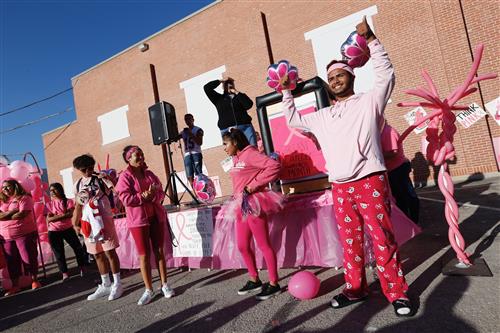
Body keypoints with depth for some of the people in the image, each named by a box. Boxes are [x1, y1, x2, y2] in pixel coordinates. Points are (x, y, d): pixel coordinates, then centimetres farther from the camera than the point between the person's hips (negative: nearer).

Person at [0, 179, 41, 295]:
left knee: (29, 258, 0)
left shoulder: (24, 198, -5)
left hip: (25, 234, -5)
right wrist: (11, 212, -15)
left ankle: (34, 280, 15)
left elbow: (22, 214, -17)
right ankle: (15, 285, 18)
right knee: (11, 261, 9)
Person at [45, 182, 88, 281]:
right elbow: (49, 219, -12)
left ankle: (82, 268, 21)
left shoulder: (68, 201, -3)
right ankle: (64, 273, 16)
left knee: (78, 247, 2)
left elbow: (70, 214, -17)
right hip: (54, 232, 0)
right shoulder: (49, 204, -1)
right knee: (59, 253, 4)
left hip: (68, 229, 0)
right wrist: (63, 215, -18)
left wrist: (56, 216, -18)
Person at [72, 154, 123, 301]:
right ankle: (106, 285, 26)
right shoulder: (78, 184, 11)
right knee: (98, 255, 13)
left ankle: (117, 284, 11)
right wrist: (75, 223, 16)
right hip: (88, 222, 6)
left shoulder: (101, 178, -4)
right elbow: (78, 206, 17)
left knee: (109, 252, -1)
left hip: (103, 220, -5)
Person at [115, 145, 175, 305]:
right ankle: (148, 290, 13)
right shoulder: (125, 177, -5)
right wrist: (144, 197, -15)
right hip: (138, 220, -4)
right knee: (144, 255, 2)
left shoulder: (150, 174, 10)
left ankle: (165, 285, 20)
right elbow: (126, 199, -15)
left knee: (159, 251, 9)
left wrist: (152, 196, -13)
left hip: (156, 217, 4)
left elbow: (161, 193, 7)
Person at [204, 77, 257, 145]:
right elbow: (207, 88, 11)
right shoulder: (219, 98, 19)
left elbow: (249, 105, 1)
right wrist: (221, 81, 13)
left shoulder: (240, 96, 20)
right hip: (227, 130, -1)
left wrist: (237, 93, 4)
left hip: (245, 127, 1)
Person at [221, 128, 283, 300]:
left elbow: (274, 166, -23)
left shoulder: (249, 153, -12)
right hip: (241, 206, 9)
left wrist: (254, 185, -21)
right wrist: (237, 195, 8)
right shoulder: (236, 158, 14)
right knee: (242, 246, 13)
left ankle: (274, 284, 12)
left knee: (264, 245, 0)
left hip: (253, 204, -9)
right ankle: (254, 280, 28)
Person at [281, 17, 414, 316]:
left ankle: (398, 293, 10)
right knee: (350, 241, 11)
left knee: (383, 239, -2)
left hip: (370, 182, -5)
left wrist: (370, 39, -9)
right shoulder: (323, 116, 19)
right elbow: (293, 119, 28)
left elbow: (387, 74, -7)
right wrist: (286, 93, 24)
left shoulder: (369, 102, 6)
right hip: (340, 188, 5)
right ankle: (355, 289, 23)